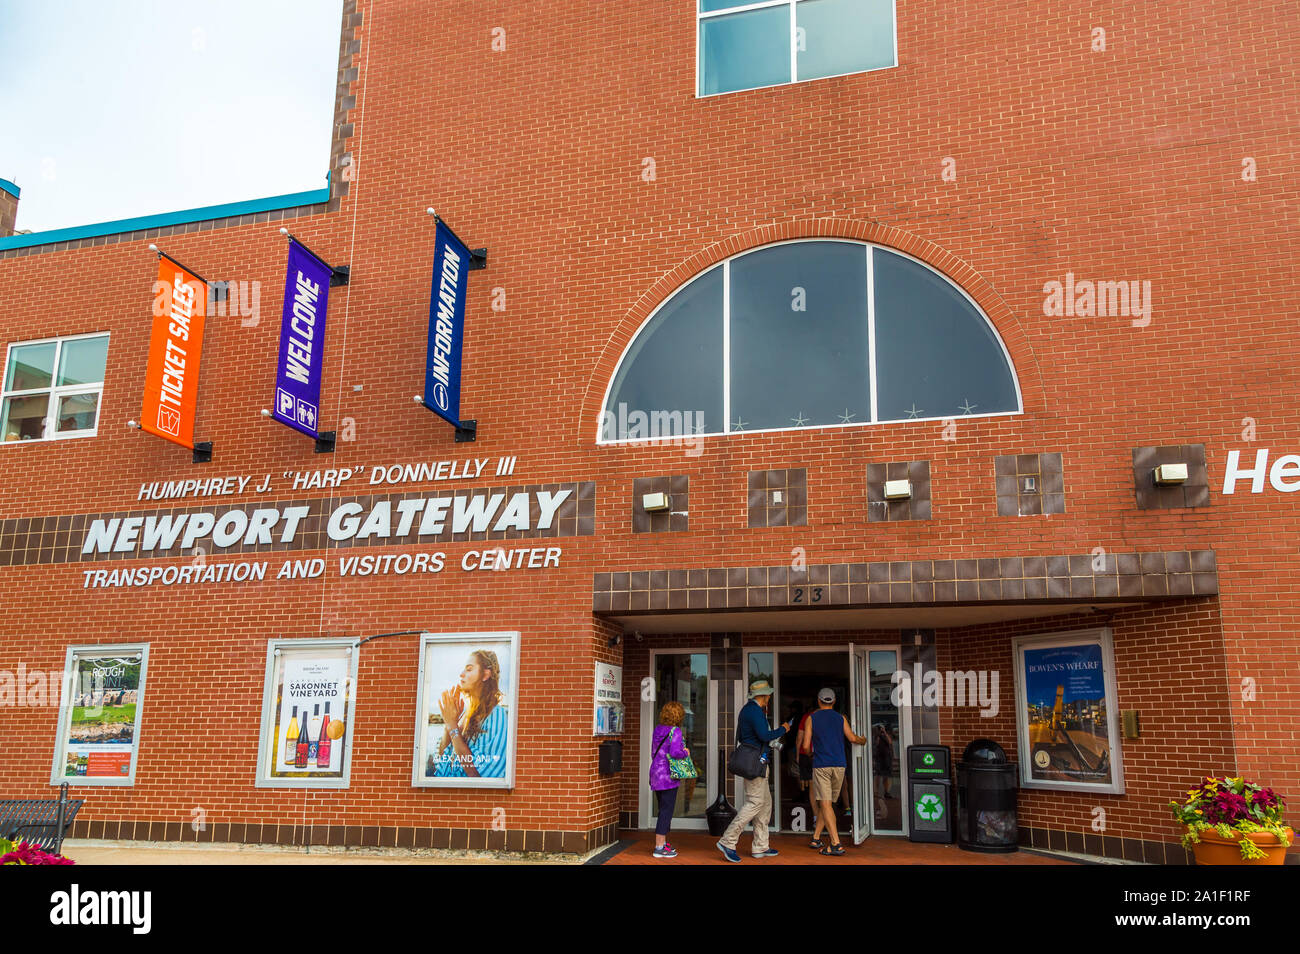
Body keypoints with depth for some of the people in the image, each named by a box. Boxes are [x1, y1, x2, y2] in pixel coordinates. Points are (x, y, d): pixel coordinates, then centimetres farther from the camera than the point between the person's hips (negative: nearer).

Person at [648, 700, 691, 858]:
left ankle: (662, 843, 26)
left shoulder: (657, 730, 10)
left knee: (664, 810, 18)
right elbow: (674, 752, -24)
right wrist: (685, 752, -6)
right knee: (667, 811, -3)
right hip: (668, 774, -8)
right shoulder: (675, 731, -13)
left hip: (656, 773, 8)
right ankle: (659, 848, -2)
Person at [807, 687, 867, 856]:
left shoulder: (812, 718, 2)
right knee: (828, 803, 15)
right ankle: (815, 838, 21)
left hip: (821, 765, -3)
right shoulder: (840, 718, 7)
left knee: (825, 805, -7)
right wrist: (863, 740, 21)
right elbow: (853, 738, -2)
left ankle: (836, 844, -17)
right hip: (839, 765, 3)